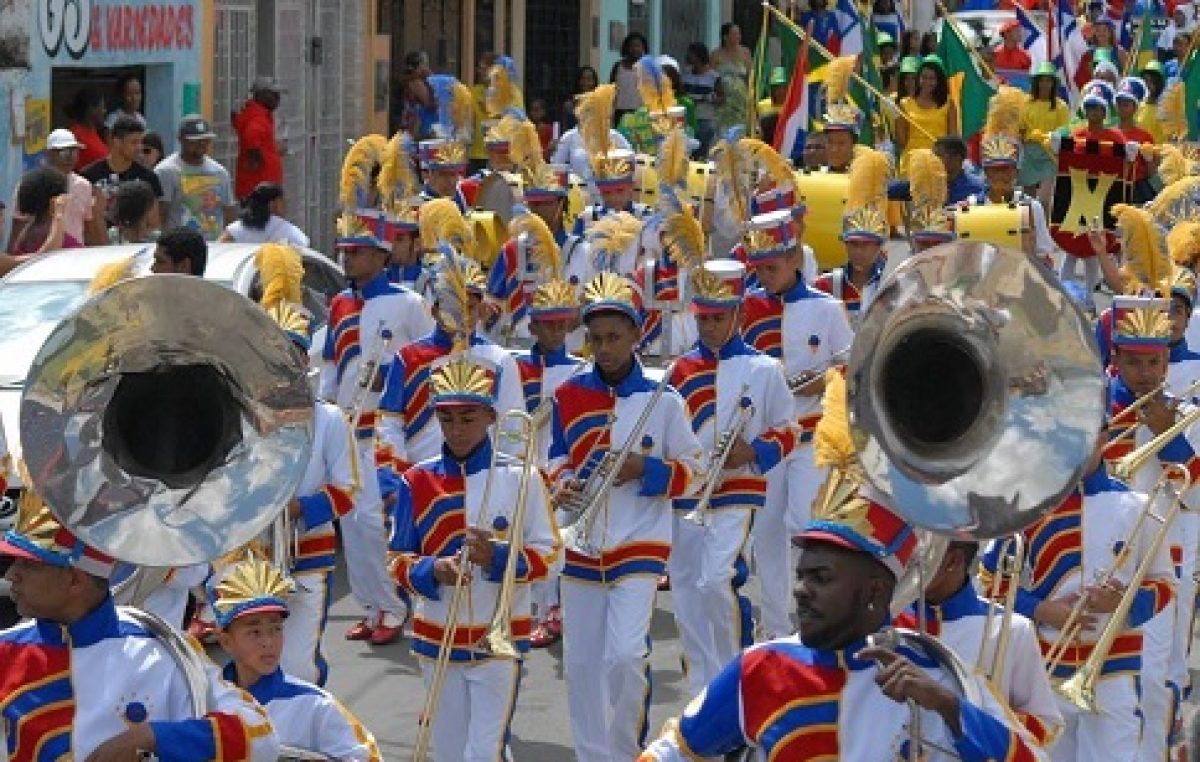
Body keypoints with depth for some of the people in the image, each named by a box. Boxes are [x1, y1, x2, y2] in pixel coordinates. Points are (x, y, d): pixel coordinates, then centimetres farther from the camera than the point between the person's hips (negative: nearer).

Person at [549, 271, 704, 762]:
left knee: (625, 656, -15)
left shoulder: (663, 399, -6)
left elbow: (692, 469, 1)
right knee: (581, 662, 8)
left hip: (639, 546, -3)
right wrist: (562, 483, -9)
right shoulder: (568, 395, 1)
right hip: (581, 544, 4)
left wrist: (645, 470, -17)